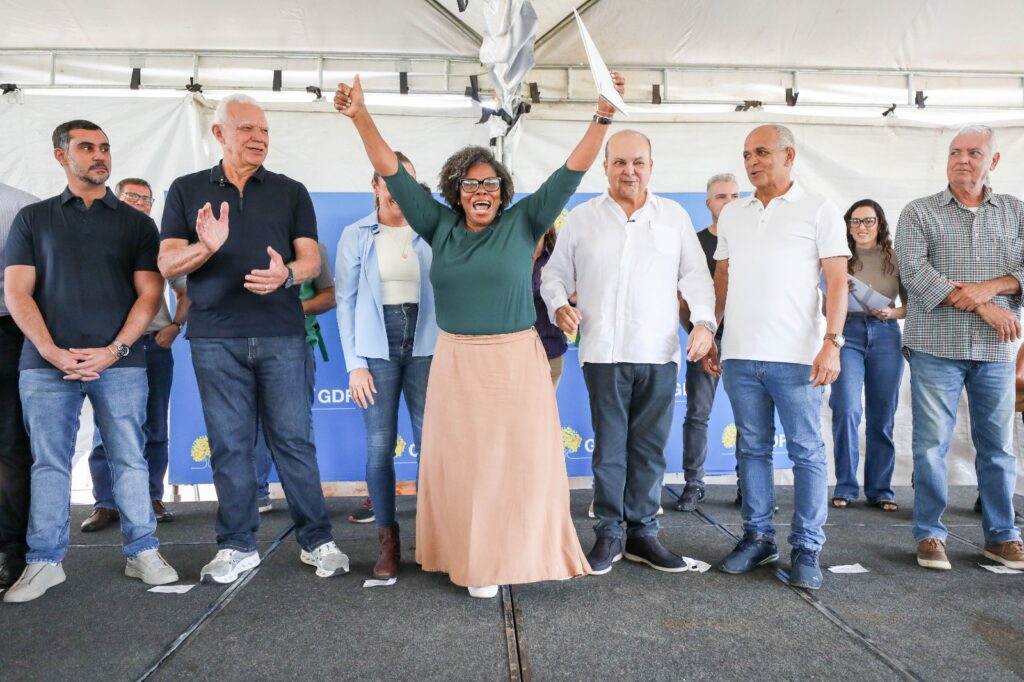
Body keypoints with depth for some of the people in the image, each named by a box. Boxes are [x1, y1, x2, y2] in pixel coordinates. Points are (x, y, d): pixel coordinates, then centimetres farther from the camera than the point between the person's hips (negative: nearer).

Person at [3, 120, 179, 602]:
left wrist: (114, 351, -8)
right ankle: (45, 562, 15)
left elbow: (150, 294, 3)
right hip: (46, 362, 1)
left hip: (119, 362, -1)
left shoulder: (136, 222, 11)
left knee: (129, 460, 1)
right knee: (49, 463, 5)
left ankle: (143, 553, 10)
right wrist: (53, 352, -8)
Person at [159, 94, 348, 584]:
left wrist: (286, 274, -20)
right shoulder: (187, 190, 11)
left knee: (294, 439, 1)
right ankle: (236, 546, 18)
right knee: (229, 445, 6)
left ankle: (316, 540, 10)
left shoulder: (291, 192, 10)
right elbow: (168, 264, 4)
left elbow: (311, 259, 3)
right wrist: (205, 247, -17)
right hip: (215, 340, 1)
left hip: (282, 336, -1)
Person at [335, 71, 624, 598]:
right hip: (456, 362, 2)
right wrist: (360, 117, -4)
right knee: (461, 462, 5)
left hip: (516, 360, -1)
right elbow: (391, 172, 4)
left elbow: (572, 172, -4)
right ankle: (475, 559, 19)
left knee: (521, 460, 2)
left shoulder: (522, 223, 1)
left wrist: (603, 116, -13)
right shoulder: (440, 227, 6)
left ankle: (521, 551, 18)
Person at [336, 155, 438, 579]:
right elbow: (346, 301, 2)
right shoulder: (356, 235, 3)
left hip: (425, 348, 1)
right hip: (377, 349, 0)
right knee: (380, 447, 2)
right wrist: (355, 363, -4)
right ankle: (388, 542, 15)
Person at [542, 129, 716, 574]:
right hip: (604, 353, -1)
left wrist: (705, 320, -4)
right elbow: (556, 274, 12)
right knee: (609, 447, 3)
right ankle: (609, 534, 15)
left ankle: (642, 533, 19)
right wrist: (559, 305, -7)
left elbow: (695, 275, 9)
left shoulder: (675, 216, 11)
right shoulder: (582, 218, 8)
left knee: (650, 448, 6)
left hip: (660, 354, 1)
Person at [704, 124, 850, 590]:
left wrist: (832, 342, -13)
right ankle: (757, 537, 22)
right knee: (752, 449, 11)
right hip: (739, 355, 4)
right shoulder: (731, 215, 13)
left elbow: (837, 281, -3)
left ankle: (806, 548, 13)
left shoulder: (818, 211, 1)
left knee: (806, 452, 2)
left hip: (796, 356, -4)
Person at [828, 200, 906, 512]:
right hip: (848, 334, -1)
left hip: (885, 336, 1)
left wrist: (891, 313, -10)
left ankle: (880, 490, 15)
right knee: (846, 410, -11)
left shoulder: (894, 260, 7)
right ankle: (845, 487, 2)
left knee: (882, 417, 5)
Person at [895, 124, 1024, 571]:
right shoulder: (919, 213, 3)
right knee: (931, 444, 0)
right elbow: (914, 272, -10)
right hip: (936, 347, -2)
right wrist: (986, 310, -13)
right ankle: (929, 534, 10)